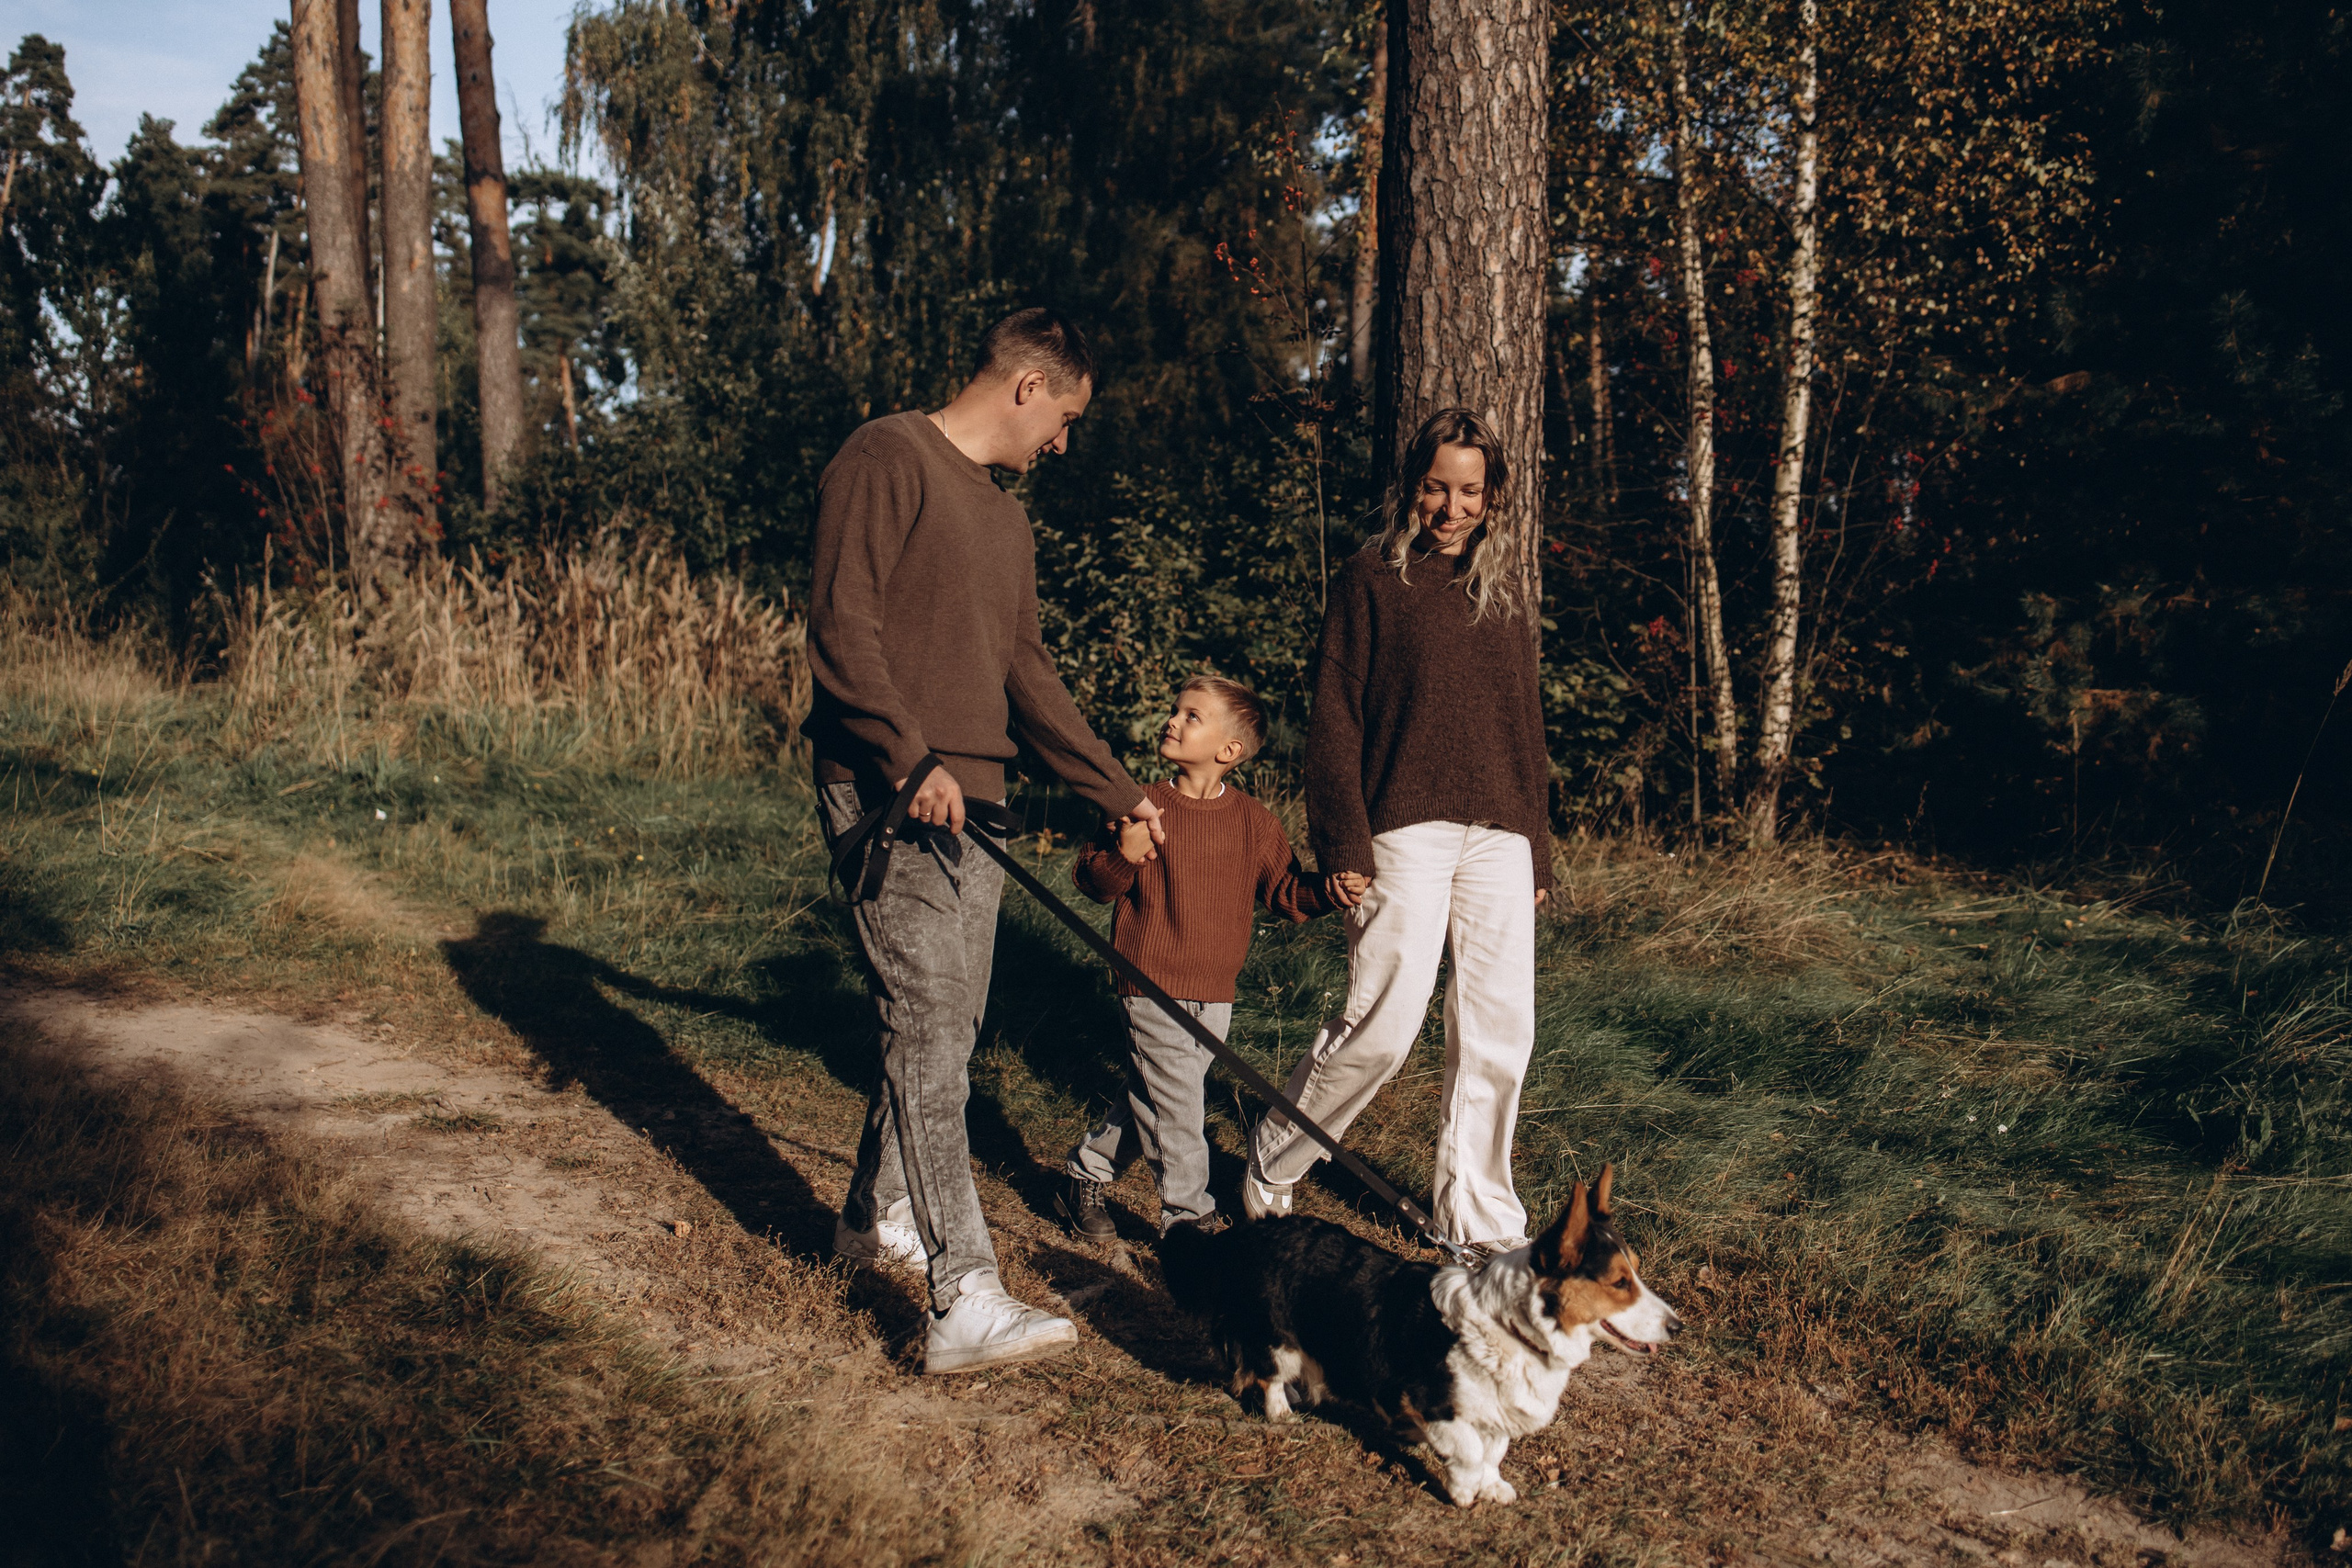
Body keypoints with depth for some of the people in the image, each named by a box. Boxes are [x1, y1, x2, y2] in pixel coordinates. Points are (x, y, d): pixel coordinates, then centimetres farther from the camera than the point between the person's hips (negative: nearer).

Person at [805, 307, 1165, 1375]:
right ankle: (966, 1304, -15)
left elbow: (1026, 674, 26)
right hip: (885, 793, -9)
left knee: (946, 1027, 13)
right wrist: (909, 756, -24)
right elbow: (840, 624, -15)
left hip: (970, 803, 9)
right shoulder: (888, 458, -6)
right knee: (929, 1026, -13)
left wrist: (1119, 794, 26)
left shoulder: (1007, 523, 22)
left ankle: (876, 1216, 32)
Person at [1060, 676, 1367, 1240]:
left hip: (1215, 992, 4)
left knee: (1151, 1097, 14)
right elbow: (1091, 880, -3)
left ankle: (1089, 1167, 35)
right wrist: (1124, 856, -24)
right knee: (1175, 1103, -5)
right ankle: (1190, 1215, 9)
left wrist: (1325, 893, -14)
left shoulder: (1254, 821, 3)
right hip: (1152, 985, -4)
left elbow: (1284, 892, 6)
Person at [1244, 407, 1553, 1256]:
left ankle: (1476, 1213, 18)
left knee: (1500, 1029, 4)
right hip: (1404, 829, -5)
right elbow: (1333, 717, -2)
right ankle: (1269, 1172, 11)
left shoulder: (1506, 588, 18)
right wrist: (1344, 844, -10)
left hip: (1498, 835, 5)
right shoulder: (1373, 578, 3)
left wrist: (1538, 847, 19)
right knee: (1384, 1022, -10)